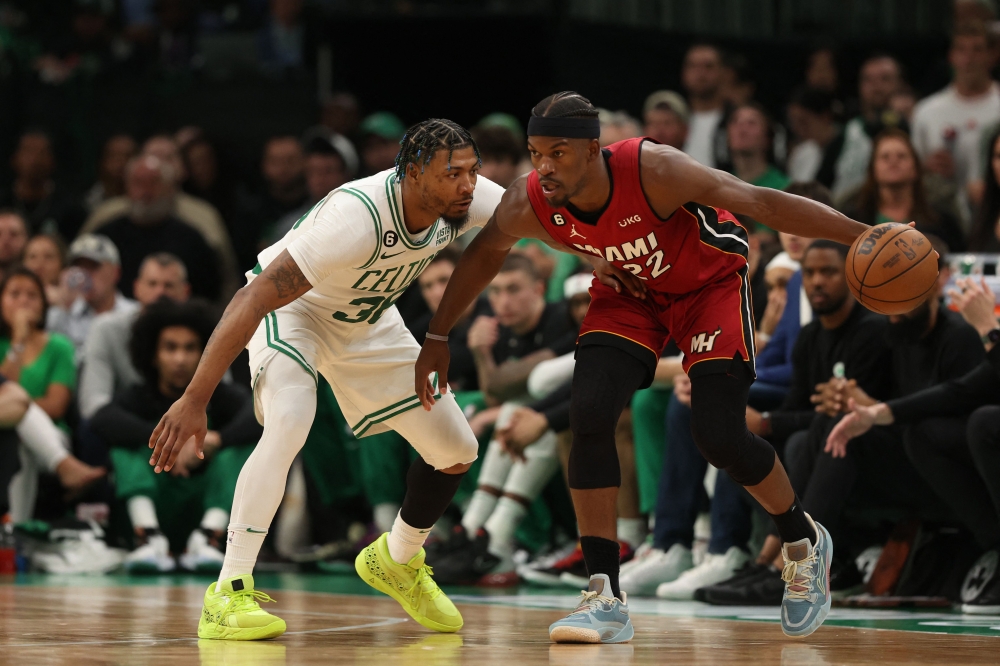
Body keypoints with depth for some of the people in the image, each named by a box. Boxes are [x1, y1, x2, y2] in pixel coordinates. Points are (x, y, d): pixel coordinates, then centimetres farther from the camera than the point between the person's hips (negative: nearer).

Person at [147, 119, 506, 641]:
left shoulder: (467, 200, -22)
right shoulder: (358, 218, -40)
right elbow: (254, 298, -40)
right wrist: (194, 400, -43)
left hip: (366, 321, 7)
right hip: (291, 307, -7)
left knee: (456, 450, 6)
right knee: (289, 425, -34)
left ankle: (396, 561, 34)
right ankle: (229, 594, -28)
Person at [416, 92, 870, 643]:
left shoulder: (653, 171, -37)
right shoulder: (527, 205, -23)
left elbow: (763, 203, -34)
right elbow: (486, 251, 1)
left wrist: (865, 237, -38)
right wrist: (438, 338, 6)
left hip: (709, 280, -4)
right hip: (630, 290, 4)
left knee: (718, 436, -14)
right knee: (589, 417, -17)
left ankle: (804, 543, 17)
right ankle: (605, 599, -12)